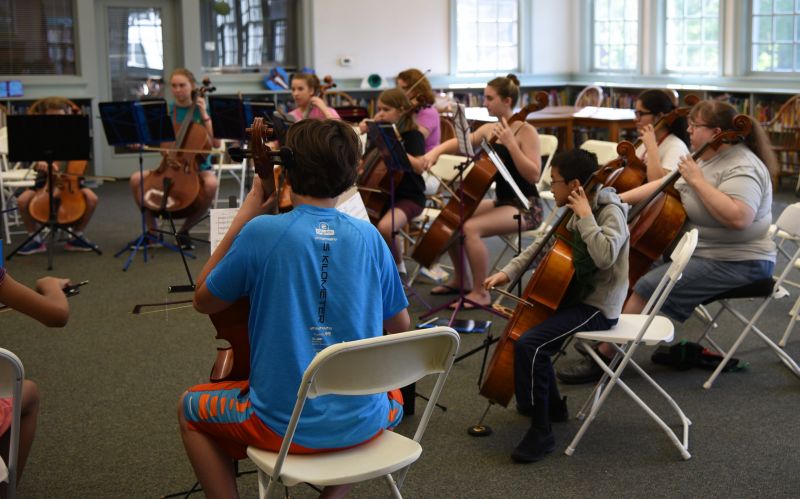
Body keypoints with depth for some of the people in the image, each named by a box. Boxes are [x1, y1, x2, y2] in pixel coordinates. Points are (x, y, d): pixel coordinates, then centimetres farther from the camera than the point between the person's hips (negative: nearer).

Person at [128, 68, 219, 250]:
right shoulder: (167, 110, 7)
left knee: (211, 184, -37)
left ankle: (185, 230, -16)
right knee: (136, 179, -21)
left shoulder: (202, 109, 0)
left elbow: (216, 143, -11)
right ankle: (152, 230, -5)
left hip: (199, 167, -3)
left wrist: (204, 115, -14)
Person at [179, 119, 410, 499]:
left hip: (285, 425, -2)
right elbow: (401, 328, 8)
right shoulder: (369, 237, -4)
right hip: (363, 423, 2)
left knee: (191, 409, 26)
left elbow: (204, 301, 2)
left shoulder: (261, 232, -13)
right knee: (395, 396, 38)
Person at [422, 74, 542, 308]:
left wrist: (510, 143, -27)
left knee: (471, 228, -28)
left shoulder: (526, 131, -14)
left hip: (525, 207, -8)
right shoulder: (489, 129, 7)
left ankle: (481, 292, -15)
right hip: (501, 201, 8)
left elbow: (533, 175, -23)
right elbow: (460, 142, 20)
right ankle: (461, 279, 17)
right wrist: (436, 150, -1)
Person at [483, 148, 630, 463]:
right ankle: (551, 403, 35)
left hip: (597, 307, -10)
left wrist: (585, 217, -28)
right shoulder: (575, 213, 8)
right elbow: (542, 246, 14)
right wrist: (509, 272, 2)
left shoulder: (610, 212, -18)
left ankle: (541, 432, -15)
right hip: (575, 296, 10)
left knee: (529, 344, -26)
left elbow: (605, 256, -36)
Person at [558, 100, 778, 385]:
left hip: (737, 264, -10)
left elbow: (738, 217, -36)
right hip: (701, 252, 10)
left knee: (647, 288, -19)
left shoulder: (742, 168, -20)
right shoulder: (707, 158, 9)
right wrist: (618, 199, 3)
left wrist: (697, 181, -29)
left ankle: (604, 357, -12)